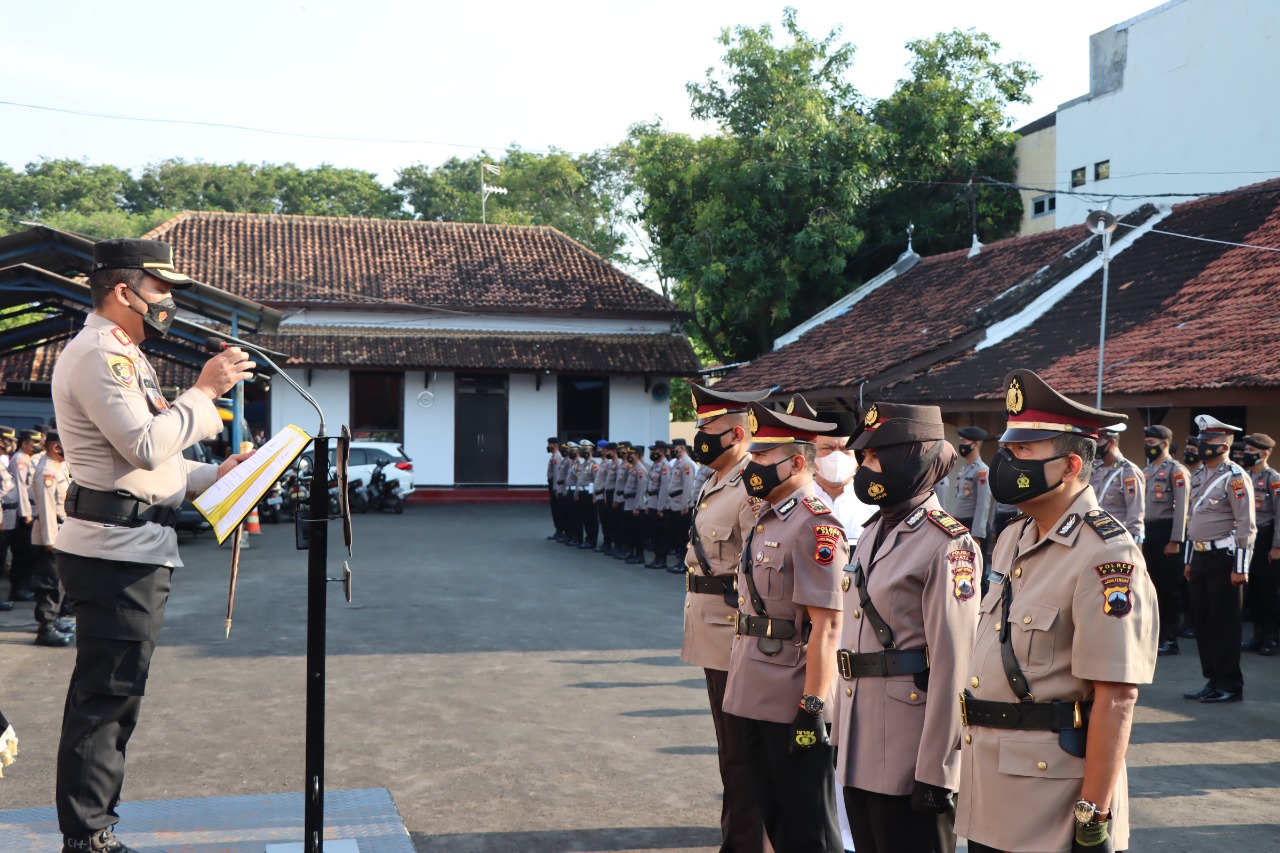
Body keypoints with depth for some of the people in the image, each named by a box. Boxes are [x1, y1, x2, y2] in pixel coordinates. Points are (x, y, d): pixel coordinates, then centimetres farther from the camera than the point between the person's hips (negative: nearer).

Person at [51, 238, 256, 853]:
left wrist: (214, 475, 13)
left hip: (131, 550, 11)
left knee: (110, 697, 15)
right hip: (117, 551, -11)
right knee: (106, 697, -7)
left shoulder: (120, 355, 23)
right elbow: (144, 446, -22)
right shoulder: (98, 353, -12)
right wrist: (203, 391, -14)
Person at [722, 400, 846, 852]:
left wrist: (812, 708, -22)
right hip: (756, 698, 9)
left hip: (792, 706, -9)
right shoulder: (767, 520, 12)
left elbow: (826, 625, -21)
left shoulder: (815, 526, -17)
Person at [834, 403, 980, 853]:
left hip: (908, 759, -8)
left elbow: (952, 667, -18)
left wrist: (935, 773, -19)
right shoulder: (873, 534, 11)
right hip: (859, 753, 8)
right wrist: (840, 732, 16)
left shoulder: (949, 546, -15)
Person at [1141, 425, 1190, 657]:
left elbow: (1181, 508, -14)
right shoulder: (1146, 471, 15)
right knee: (1150, 584, 11)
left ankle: (1170, 639, 4)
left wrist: (1175, 540, -18)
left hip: (1166, 532, -8)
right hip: (1147, 532, 8)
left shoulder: (1176, 470, -8)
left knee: (1169, 586, -2)